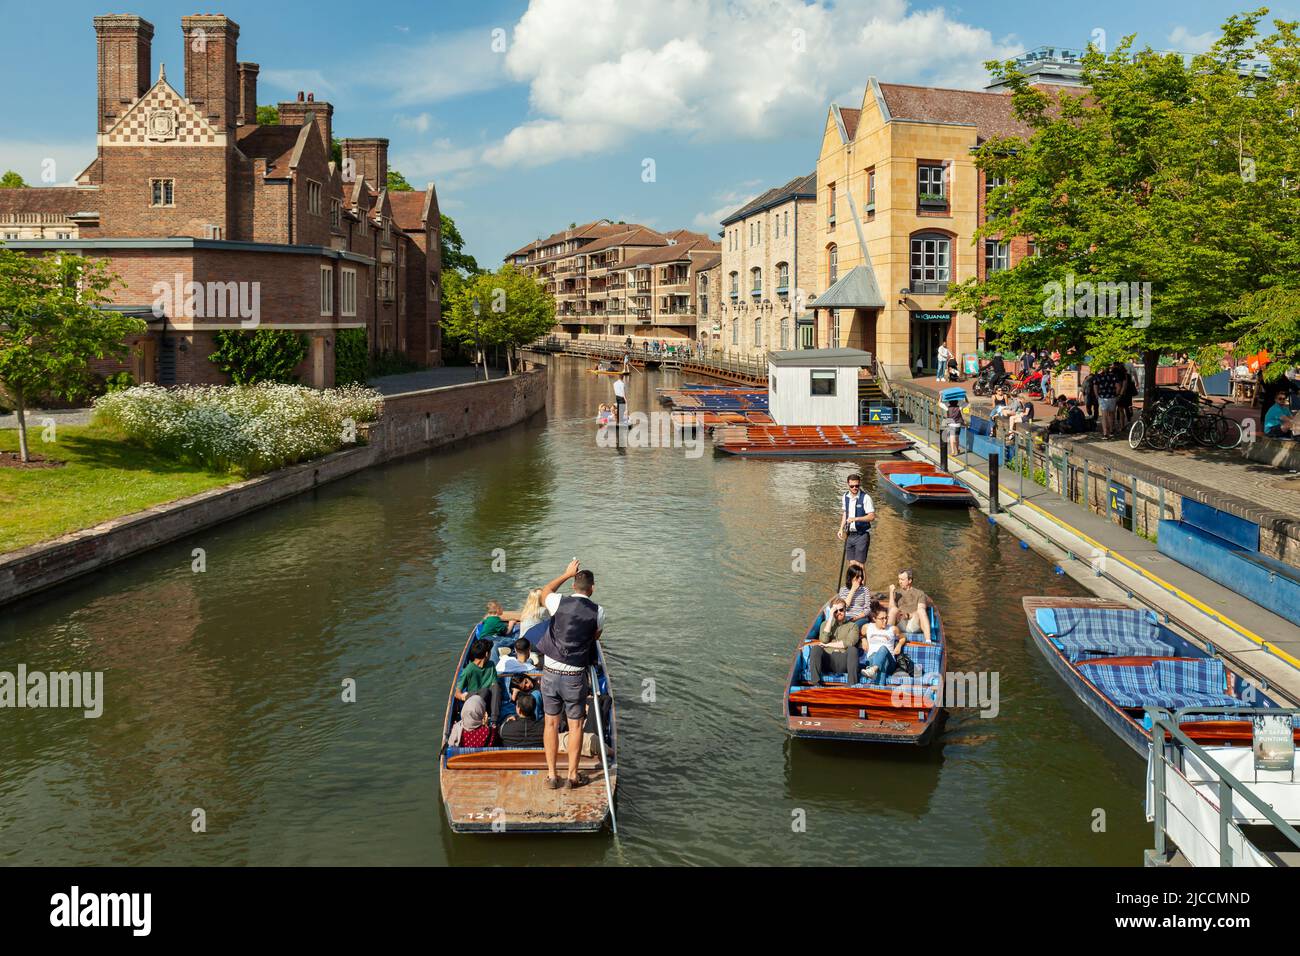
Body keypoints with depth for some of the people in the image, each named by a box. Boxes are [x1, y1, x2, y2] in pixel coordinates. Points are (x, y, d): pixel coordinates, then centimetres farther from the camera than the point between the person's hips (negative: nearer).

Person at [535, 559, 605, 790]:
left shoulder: (559, 602, -7)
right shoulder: (597, 611, -8)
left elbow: (544, 593, 17)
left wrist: (567, 573, 23)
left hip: (550, 673, 2)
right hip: (575, 676, -2)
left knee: (551, 723, 12)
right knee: (575, 725, 11)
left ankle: (551, 775, 17)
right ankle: (573, 776, 16)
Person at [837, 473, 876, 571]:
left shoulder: (865, 498, -14)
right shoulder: (845, 497, 5)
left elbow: (872, 516, -18)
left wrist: (856, 519, -27)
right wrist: (841, 529, 12)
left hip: (862, 535, -6)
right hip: (850, 535, 6)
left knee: (860, 564, -6)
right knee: (851, 564, 11)